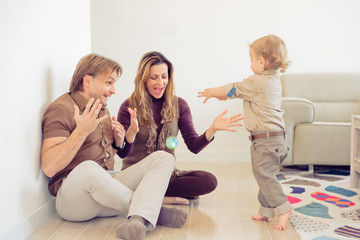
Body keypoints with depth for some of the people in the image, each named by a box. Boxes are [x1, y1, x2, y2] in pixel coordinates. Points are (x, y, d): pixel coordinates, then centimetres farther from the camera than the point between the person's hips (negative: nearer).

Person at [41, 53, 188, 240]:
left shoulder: (101, 109, 19)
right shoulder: (61, 109, -8)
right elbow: (49, 167, -20)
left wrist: (125, 137, 4)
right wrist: (81, 131, -27)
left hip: (107, 188, 8)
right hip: (72, 196, -8)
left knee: (163, 158, -10)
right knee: (88, 168, -41)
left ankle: (139, 219, -38)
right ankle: (153, 211, -21)